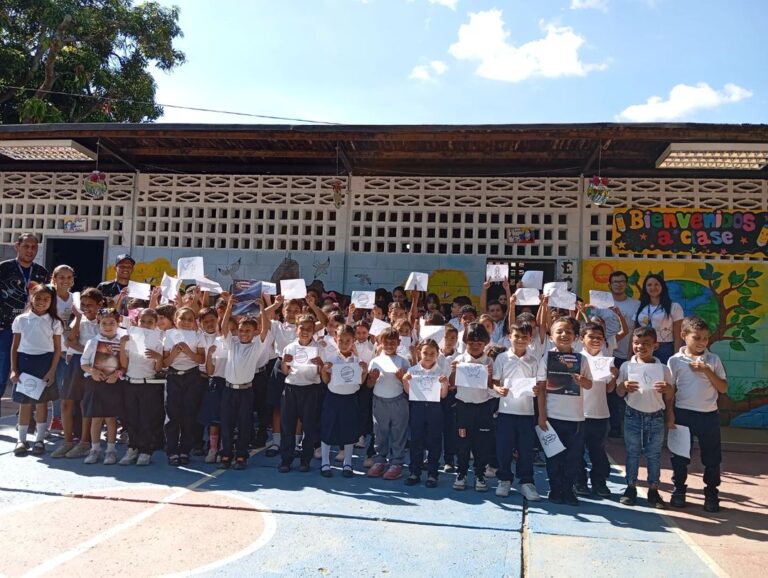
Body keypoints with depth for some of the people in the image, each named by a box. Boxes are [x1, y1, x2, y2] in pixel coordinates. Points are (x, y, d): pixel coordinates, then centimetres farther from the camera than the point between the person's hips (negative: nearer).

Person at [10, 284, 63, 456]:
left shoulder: (54, 322, 2)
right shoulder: (21, 320, 4)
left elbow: (57, 349, 1)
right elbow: (15, 346, 6)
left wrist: (52, 371, -6)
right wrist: (13, 370, 0)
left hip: (45, 362, -1)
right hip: (24, 361, 1)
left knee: (42, 402, 4)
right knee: (24, 402, 5)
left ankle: (40, 439, 14)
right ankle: (21, 440, 15)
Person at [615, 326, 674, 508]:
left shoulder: (663, 369, -1)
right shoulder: (627, 366, -2)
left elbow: (669, 396, 6)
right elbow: (619, 392, 1)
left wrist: (667, 388, -15)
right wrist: (625, 386, -19)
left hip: (656, 417, 0)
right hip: (633, 416, 0)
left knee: (654, 455, 9)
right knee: (632, 453, 8)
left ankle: (653, 490, 20)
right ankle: (631, 487, 19)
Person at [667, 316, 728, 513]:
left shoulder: (713, 360, 0)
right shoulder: (675, 360, -3)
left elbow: (723, 388, -1)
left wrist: (707, 371, -13)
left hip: (709, 415, 1)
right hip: (683, 414, -1)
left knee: (712, 458, 8)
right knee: (680, 455, 8)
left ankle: (711, 494, 23)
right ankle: (679, 491, 23)